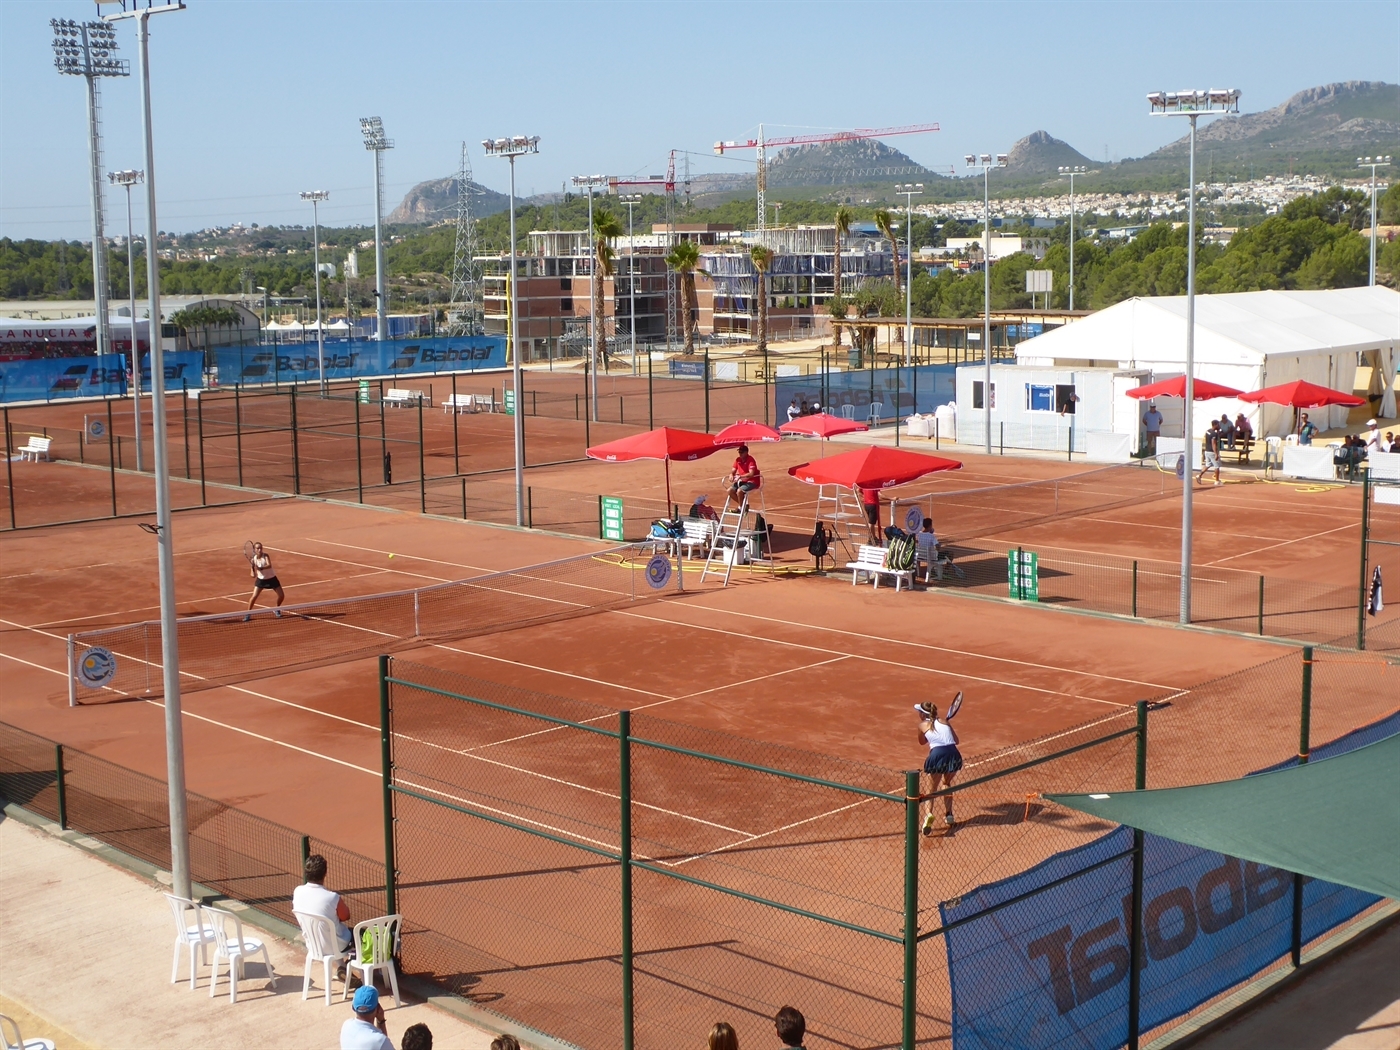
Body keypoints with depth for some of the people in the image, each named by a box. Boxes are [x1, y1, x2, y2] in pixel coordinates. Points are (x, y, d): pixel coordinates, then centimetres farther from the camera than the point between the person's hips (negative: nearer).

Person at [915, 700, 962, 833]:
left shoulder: (923, 725, 15)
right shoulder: (944, 722, 22)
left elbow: (922, 742, 33)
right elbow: (956, 741, 23)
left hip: (937, 754, -3)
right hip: (953, 753, 3)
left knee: (932, 789, 10)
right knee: (947, 783, 31)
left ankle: (928, 814, -17)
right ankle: (948, 814, 31)